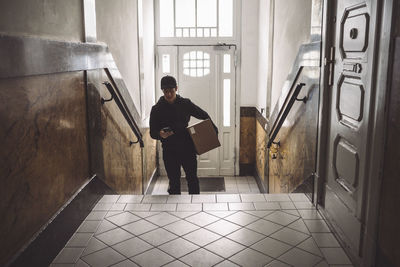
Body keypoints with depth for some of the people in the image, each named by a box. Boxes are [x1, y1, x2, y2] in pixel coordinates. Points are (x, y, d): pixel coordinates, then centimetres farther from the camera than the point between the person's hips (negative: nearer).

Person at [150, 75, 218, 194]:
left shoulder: (185, 103, 2)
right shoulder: (157, 109, -1)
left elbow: (204, 115, 15)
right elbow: (152, 133, -1)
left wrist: (214, 130, 7)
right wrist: (160, 134, -23)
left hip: (188, 149, 1)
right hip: (169, 151, 0)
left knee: (192, 180, 5)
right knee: (174, 182, 6)